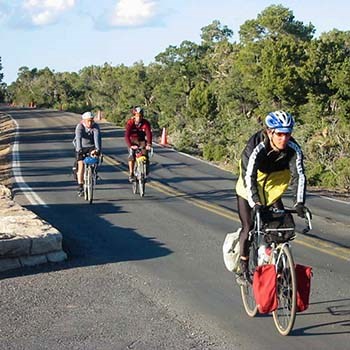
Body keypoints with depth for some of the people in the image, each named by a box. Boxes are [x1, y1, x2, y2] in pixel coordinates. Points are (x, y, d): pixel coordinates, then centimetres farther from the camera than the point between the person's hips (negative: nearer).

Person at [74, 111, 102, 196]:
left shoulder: (96, 126, -17)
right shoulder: (79, 127, -20)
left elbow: (97, 138, -31)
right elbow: (78, 138, -35)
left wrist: (98, 149, -46)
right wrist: (79, 149, -50)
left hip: (92, 147, 1)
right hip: (81, 148, -1)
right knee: (81, 165, -13)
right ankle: (80, 187, -12)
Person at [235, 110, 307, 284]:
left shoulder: (293, 149, -23)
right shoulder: (256, 147, -33)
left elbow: (299, 175, -28)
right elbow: (249, 177, -38)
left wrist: (299, 203, -41)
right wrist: (255, 204, -50)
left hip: (272, 191, 3)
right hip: (249, 191, -3)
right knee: (249, 227, -8)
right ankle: (244, 268, 7)